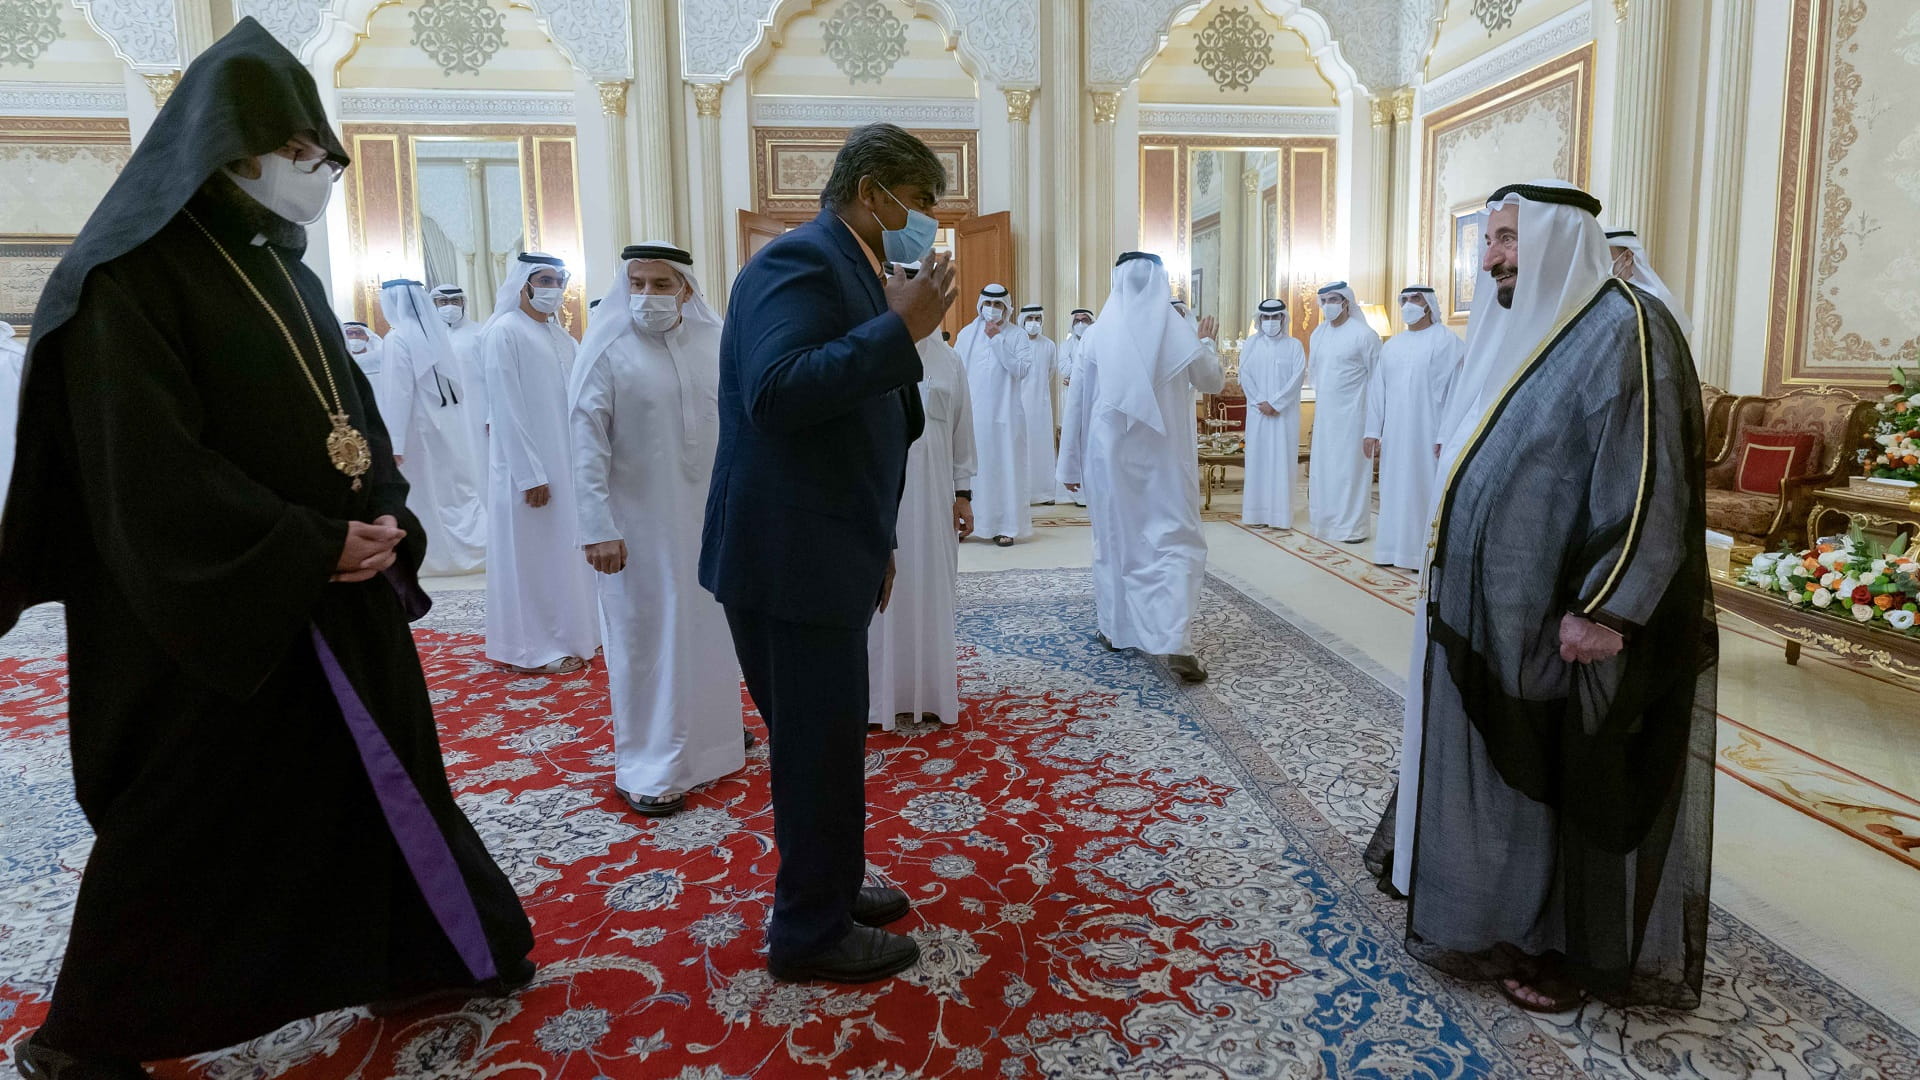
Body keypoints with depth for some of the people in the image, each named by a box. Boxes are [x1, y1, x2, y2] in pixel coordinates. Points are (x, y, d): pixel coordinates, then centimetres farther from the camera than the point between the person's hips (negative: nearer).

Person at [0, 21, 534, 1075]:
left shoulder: (285, 271, 11)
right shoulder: (132, 272, -13)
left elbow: (352, 411, 13)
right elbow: (146, 466, -19)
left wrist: (383, 523, -4)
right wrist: (311, 549, -20)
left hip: (338, 591, 7)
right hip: (215, 613, -7)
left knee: (382, 772, 13)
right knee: (185, 822, 7)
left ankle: (410, 957, 31)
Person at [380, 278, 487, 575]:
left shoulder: (398, 338, -14)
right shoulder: (437, 331, 8)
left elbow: (399, 394, -18)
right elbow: (456, 381, 9)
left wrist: (394, 443, -17)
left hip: (420, 426, -7)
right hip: (449, 422, 7)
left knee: (427, 495, 5)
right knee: (458, 488, 10)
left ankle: (440, 555, 13)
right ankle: (483, 544, 6)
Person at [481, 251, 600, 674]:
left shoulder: (560, 336, 10)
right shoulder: (505, 332, -10)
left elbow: (573, 403, 11)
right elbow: (506, 409, -15)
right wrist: (530, 474, -17)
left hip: (566, 461, 7)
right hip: (526, 464, -7)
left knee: (564, 547, 13)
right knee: (531, 551, 1)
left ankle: (569, 632, 25)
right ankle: (531, 648, 11)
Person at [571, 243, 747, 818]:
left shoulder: (714, 341, 1)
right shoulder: (607, 349, -10)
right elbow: (587, 443, -12)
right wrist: (598, 528, -16)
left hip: (708, 513, 4)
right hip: (639, 521, -4)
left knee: (708, 628, 16)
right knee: (646, 637, 3)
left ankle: (710, 735, 37)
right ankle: (647, 770, 15)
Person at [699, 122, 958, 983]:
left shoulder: (847, 270, 17)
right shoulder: (799, 261, -13)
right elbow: (777, 393, -29)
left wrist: (874, 540, 24)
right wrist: (900, 329, -24)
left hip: (822, 554, 10)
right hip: (790, 557, -10)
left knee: (827, 741, 20)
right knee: (819, 748, 2)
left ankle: (826, 890, 37)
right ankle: (811, 932, 19)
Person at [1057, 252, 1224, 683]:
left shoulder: (1099, 334, -4)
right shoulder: (1177, 331, -7)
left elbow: (1077, 401, 1)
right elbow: (1213, 381, 8)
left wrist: (1071, 462, 9)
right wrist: (1205, 343, 26)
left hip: (1111, 452, 2)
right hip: (1164, 455, -2)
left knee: (1114, 537, 17)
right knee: (1176, 540, 0)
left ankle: (1114, 628, 26)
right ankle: (1175, 642, -14)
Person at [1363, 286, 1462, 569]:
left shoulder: (1446, 341, -4)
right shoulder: (1391, 345, 13)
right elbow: (1377, 390, 11)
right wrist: (1373, 431, 5)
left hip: (1427, 434, -5)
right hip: (1394, 434, 5)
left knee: (1426, 490, -1)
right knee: (1394, 490, 8)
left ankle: (1424, 553, 6)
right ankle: (1394, 548, 16)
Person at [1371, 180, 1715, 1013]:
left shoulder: (1624, 330, -15)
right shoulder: (1518, 327, 11)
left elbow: (1650, 484, -20)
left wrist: (1604, 610, -22)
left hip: (1554, 616, -8)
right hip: (1485, 605, 8)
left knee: (1565, 779, 6)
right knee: (1491, 765, 17)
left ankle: (1567, 945, 23)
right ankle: (1494, 910, 34)